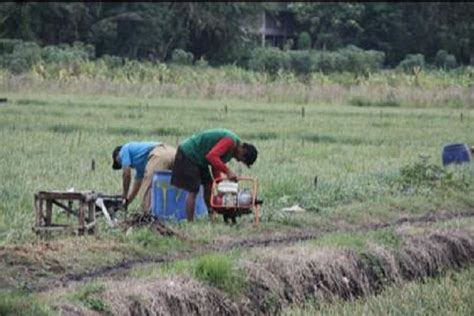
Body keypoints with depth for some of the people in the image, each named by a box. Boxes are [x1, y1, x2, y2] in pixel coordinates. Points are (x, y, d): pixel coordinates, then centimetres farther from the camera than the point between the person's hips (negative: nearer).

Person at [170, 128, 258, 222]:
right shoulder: (230, 141, -25)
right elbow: (211, 156, -37)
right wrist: (227, 171, -36)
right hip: (187, 154, -10)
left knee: (208, 185, 10)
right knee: (193, 190, -11)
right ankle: (190, 222, -9)